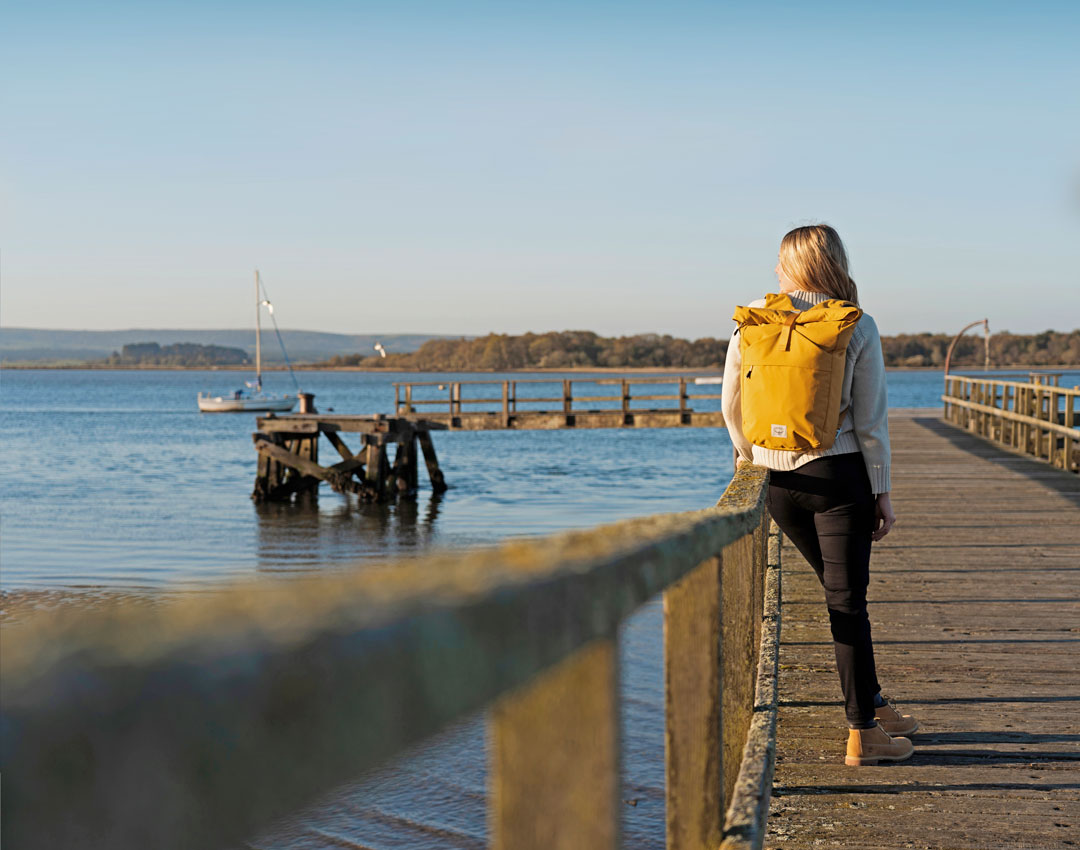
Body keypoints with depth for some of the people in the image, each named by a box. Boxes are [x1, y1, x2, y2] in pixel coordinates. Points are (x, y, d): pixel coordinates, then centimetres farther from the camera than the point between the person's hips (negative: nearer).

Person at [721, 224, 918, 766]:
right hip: (839, 475, -3)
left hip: (779, 481, 4)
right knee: (847, 600, 2)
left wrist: (747, 454, 26)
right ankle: (863, 733, 4)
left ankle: (873, 706, 30)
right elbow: (871, 420, -5)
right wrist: (882, 492, 2)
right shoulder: (858, 328, -5)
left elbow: (732, 402, 8)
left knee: (840, 593, 19)